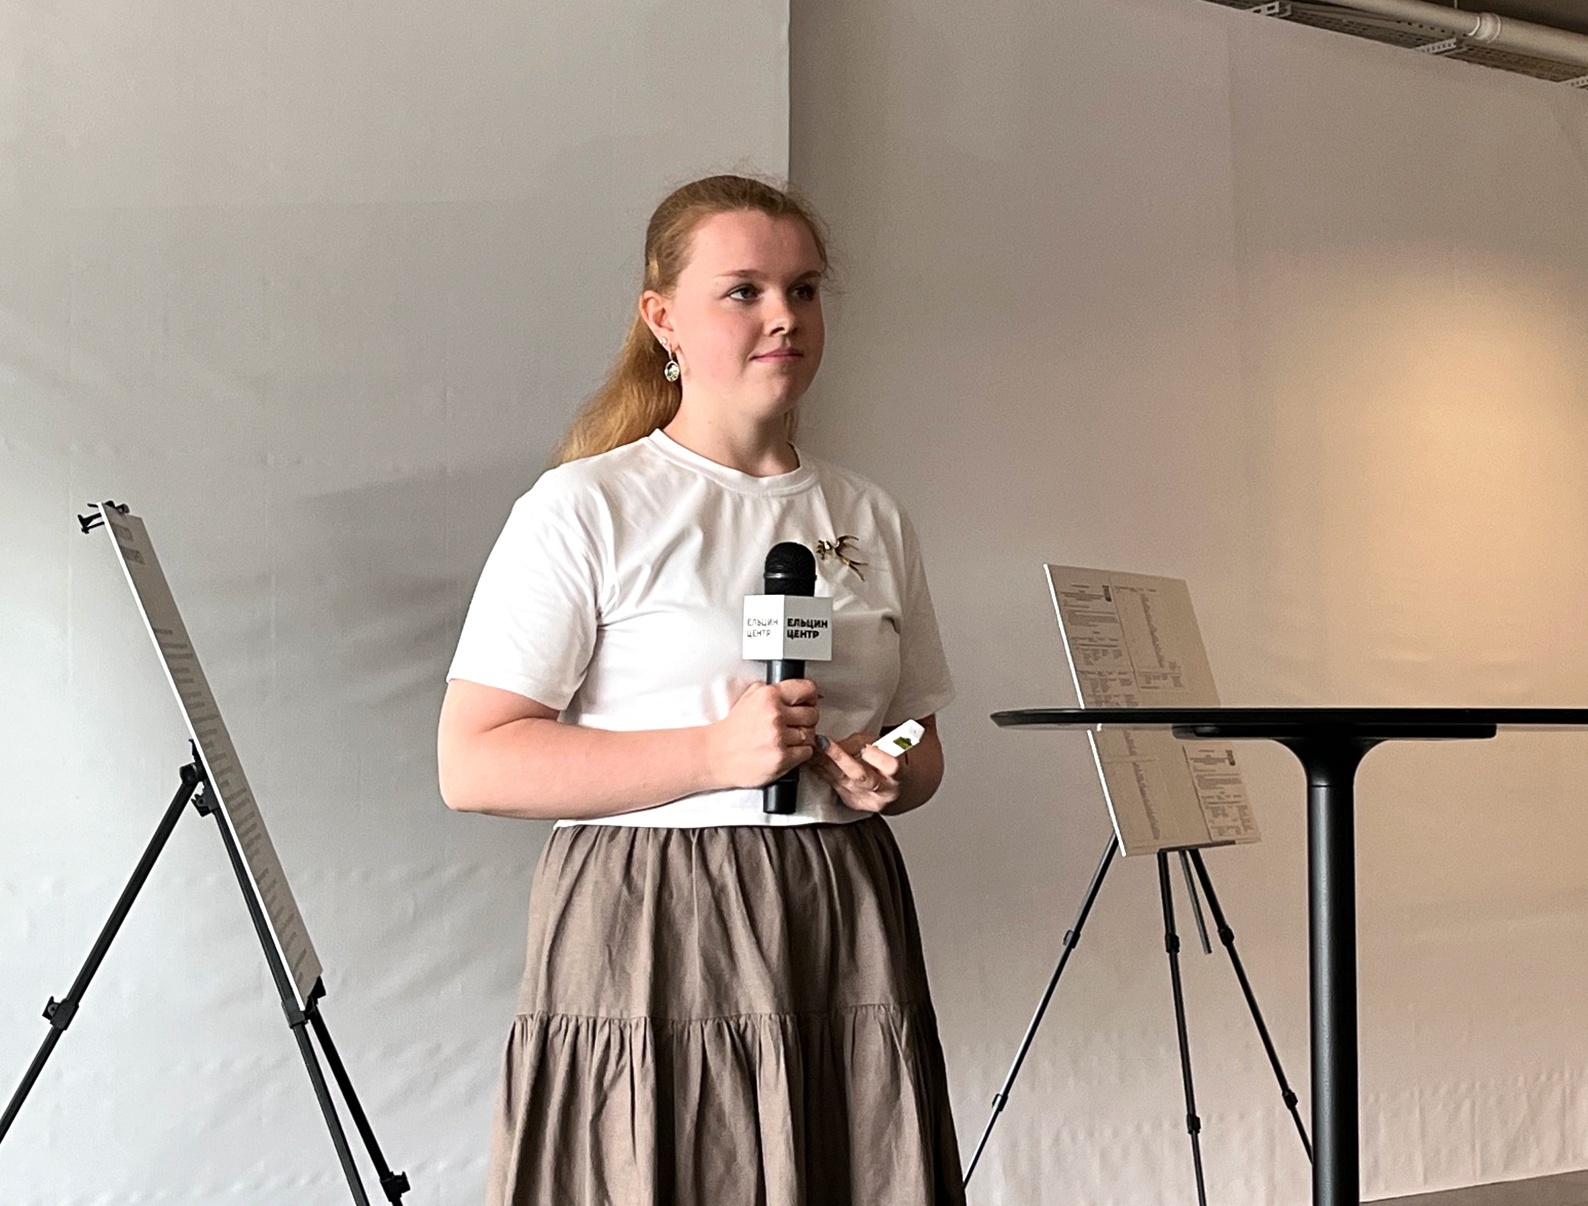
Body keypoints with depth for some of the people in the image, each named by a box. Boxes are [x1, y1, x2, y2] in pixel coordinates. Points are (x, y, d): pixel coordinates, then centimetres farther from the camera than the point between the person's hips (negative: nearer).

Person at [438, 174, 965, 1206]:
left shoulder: (870, 518, 13)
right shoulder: (586, 508, -3)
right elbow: (474, 766, -11)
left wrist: (893, 777, -2)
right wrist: (715, 754, -18)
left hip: (847, 939, 5)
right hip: (652, 945, -4)